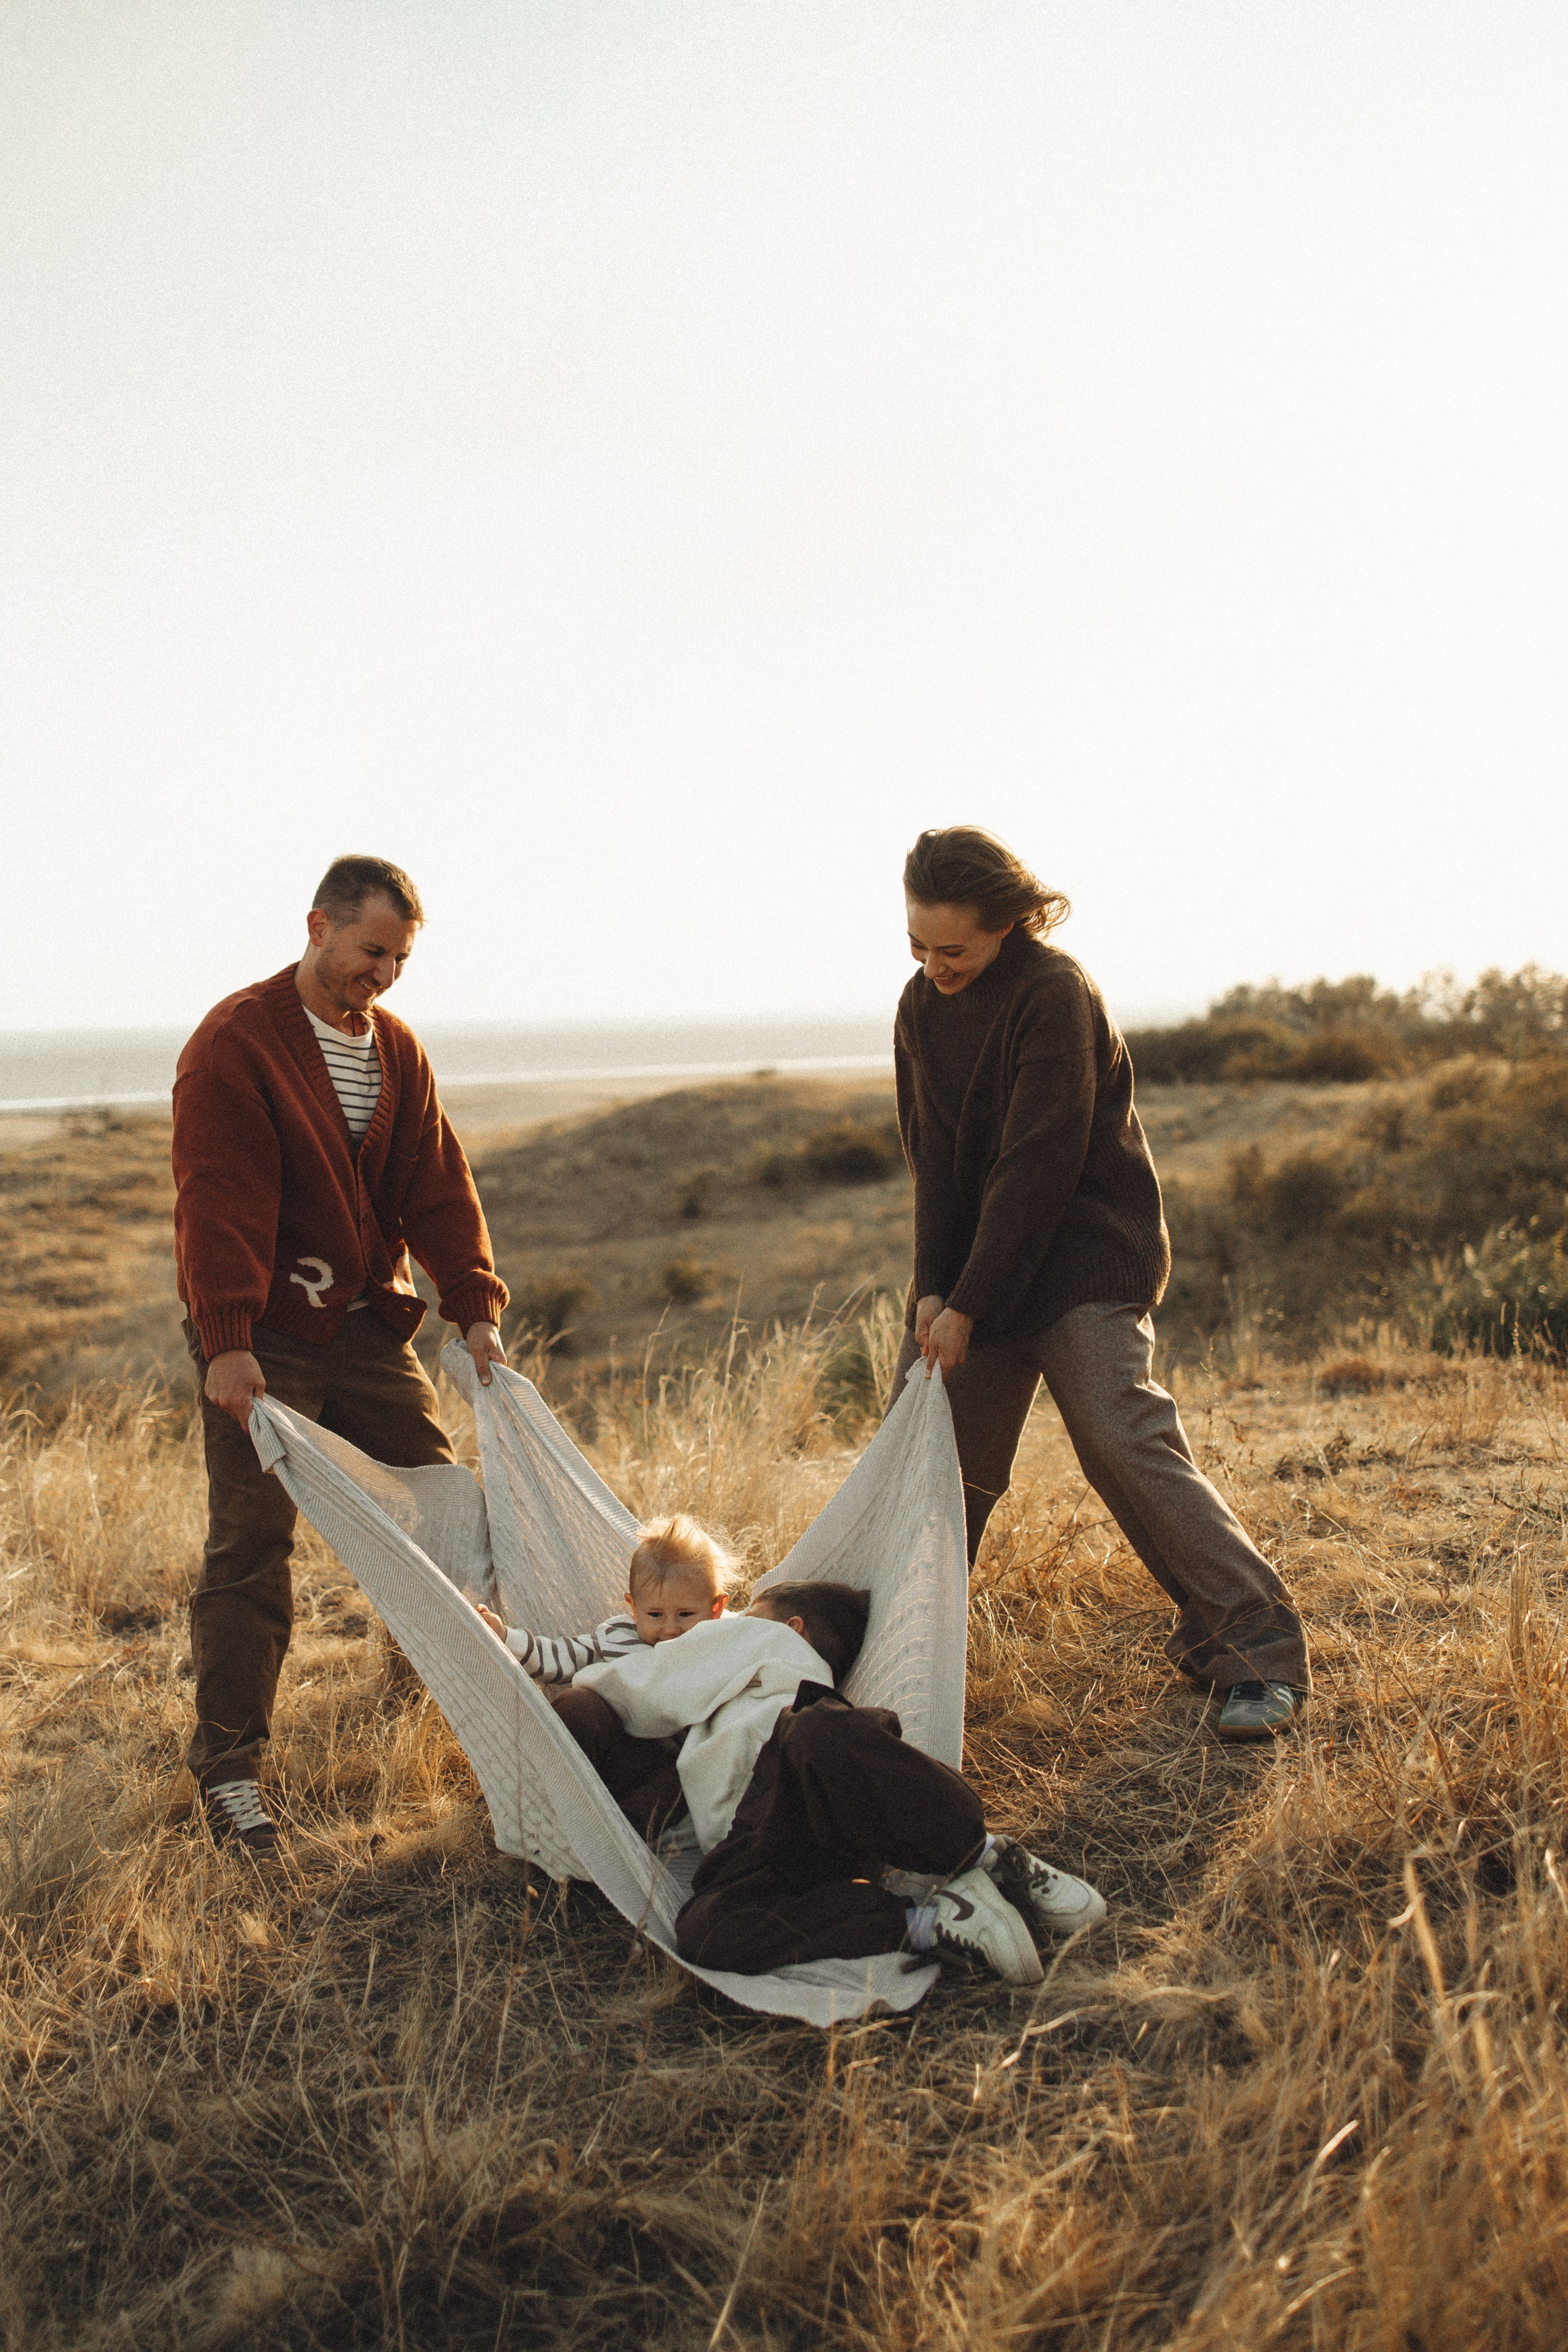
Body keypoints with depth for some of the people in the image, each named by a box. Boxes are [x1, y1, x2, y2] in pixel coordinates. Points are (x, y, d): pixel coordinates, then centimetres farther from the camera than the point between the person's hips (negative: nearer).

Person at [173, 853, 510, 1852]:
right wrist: (227, 1339, -25)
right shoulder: (235, 1042, -12)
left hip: (370, 1328, 6)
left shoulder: (399, 1049, 8)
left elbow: (438, 1186, 6)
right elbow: (218, 1200, -18)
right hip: (262, 1343, -6)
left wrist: (476, 1306, -4)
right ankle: (228, 1768, 3)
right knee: (251, 1548, -5)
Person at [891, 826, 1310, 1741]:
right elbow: (934, 1157, 4)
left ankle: (1260, 1650, -10)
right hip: (975, 1265, 7)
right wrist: (932, 1289, -7)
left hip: (1085, 1260, -7)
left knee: (1122, 1438, -17)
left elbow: (1037, 1166, -21)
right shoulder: (923, 1004, 5)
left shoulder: (1054, 993, -18)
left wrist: (969, 1304, -19)